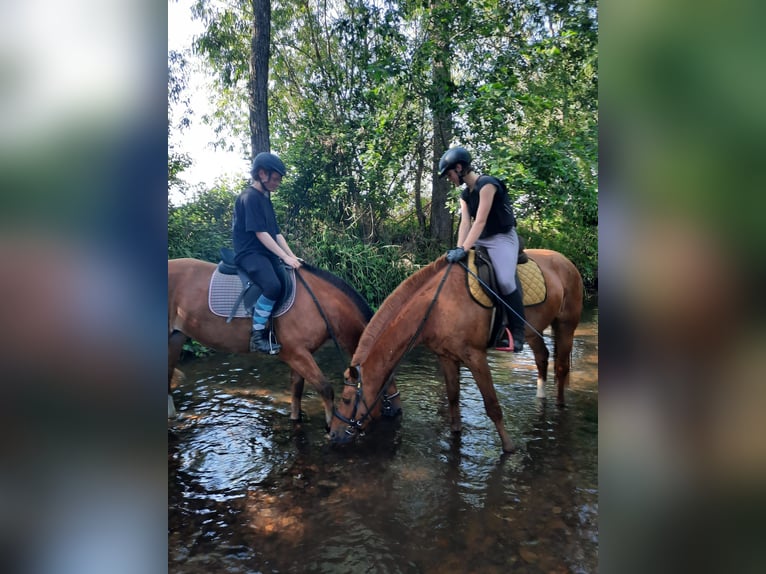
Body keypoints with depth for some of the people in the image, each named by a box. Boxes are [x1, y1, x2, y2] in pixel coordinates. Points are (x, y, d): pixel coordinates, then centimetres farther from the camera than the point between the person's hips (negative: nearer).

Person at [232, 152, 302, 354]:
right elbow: (261, 233, -18)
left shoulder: (265, 199, 17)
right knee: (273, 286, -33)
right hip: (250, 254, -10)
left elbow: (276, 233, 15)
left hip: (266, 254, 10)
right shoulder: (250, 197, -11)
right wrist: (285, 257, -19)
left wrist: (293, 256, 6)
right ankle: (257, 335, -22)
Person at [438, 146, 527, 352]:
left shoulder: (487, 184, -16)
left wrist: (464, 250, -32)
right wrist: (459, 248, -19)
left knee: (505, 281, -27)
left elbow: (480, 221, -24)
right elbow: (465, 222, -2)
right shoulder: (465, 195, 11)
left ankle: (518, 330, -10)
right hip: (479, 240, 9)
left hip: (502, 238, -9)